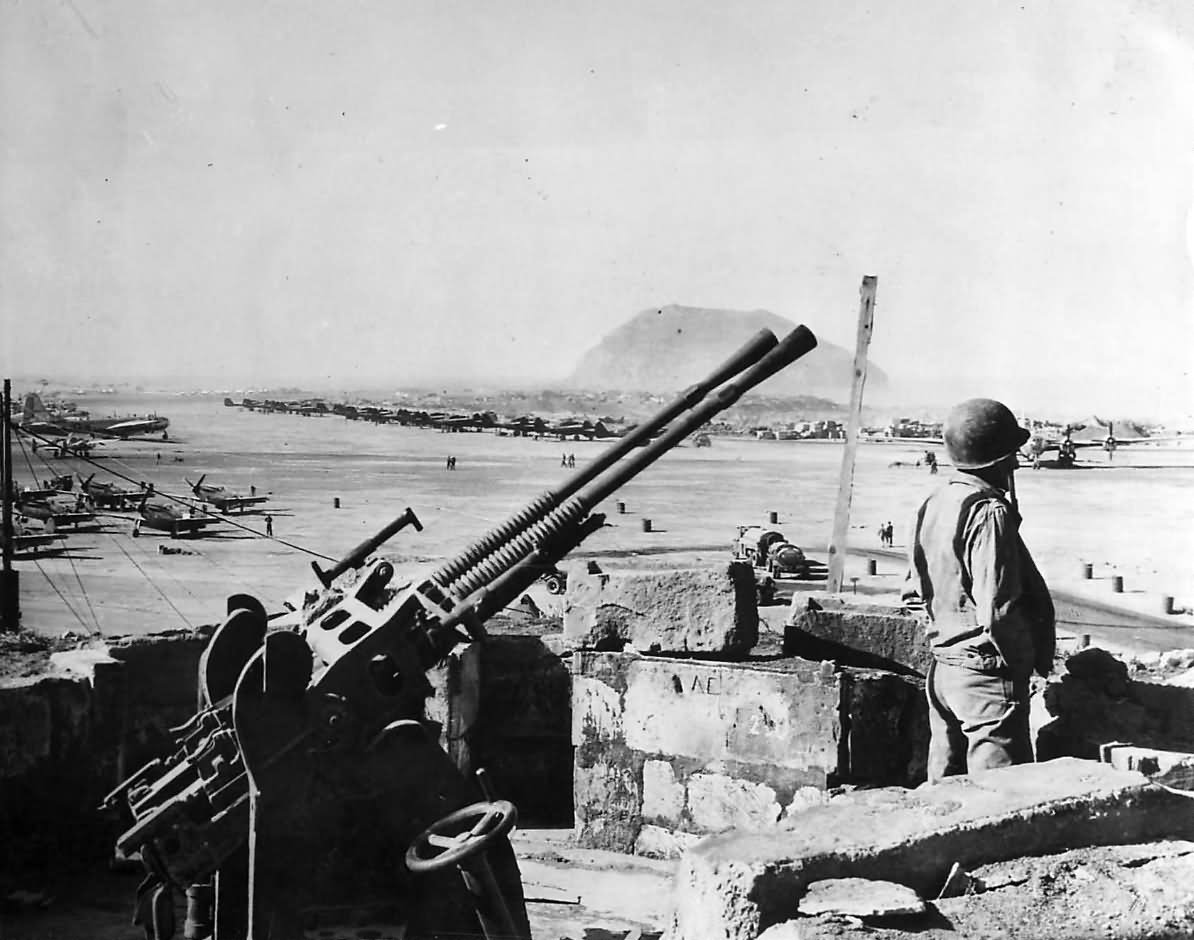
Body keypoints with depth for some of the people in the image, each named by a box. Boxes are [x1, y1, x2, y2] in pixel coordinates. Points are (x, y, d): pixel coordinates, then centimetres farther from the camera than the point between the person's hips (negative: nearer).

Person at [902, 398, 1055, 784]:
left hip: (942, 667, 9)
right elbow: (997, 611, -23)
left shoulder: (933, 503, 7)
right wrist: (1024, 662, -10)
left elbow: (914, 592, 13)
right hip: (988, 675, -9)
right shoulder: (989, 512, -19)